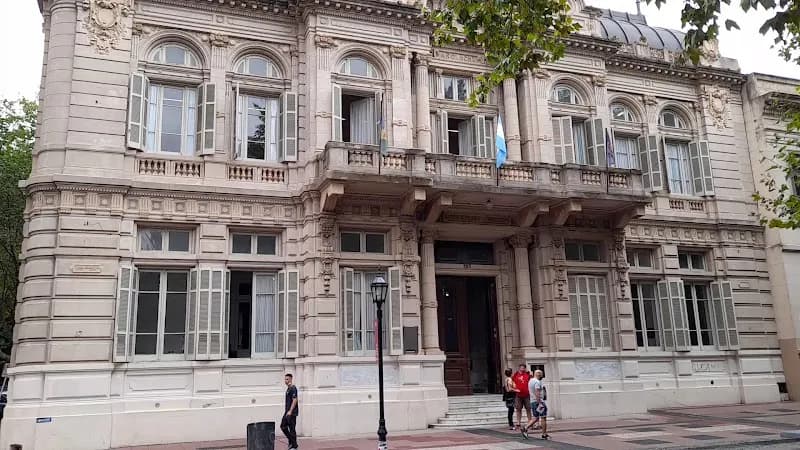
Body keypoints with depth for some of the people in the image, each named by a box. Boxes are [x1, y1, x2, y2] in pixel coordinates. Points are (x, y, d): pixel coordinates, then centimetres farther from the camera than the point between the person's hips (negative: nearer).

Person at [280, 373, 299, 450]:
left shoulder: (293, 388, -14)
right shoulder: (288, 388, 15)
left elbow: (294, 400, -20)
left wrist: (290, 411, -23)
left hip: (292, 412, -10)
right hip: (287, 412, 10)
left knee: (292, 429, -4)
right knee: (283, 426, 11)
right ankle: (291, 441, 22)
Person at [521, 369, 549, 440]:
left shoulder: (531, 381, 15)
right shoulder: (537, 382, -15)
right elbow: (537, 393, -23)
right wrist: (539, 403, -25)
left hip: (533, 402, 9)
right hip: (539, 401, -9)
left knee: (535, 418, 11)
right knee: (543, 418, 0)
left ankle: (525, 428, -1)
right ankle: (544, 434, 4)